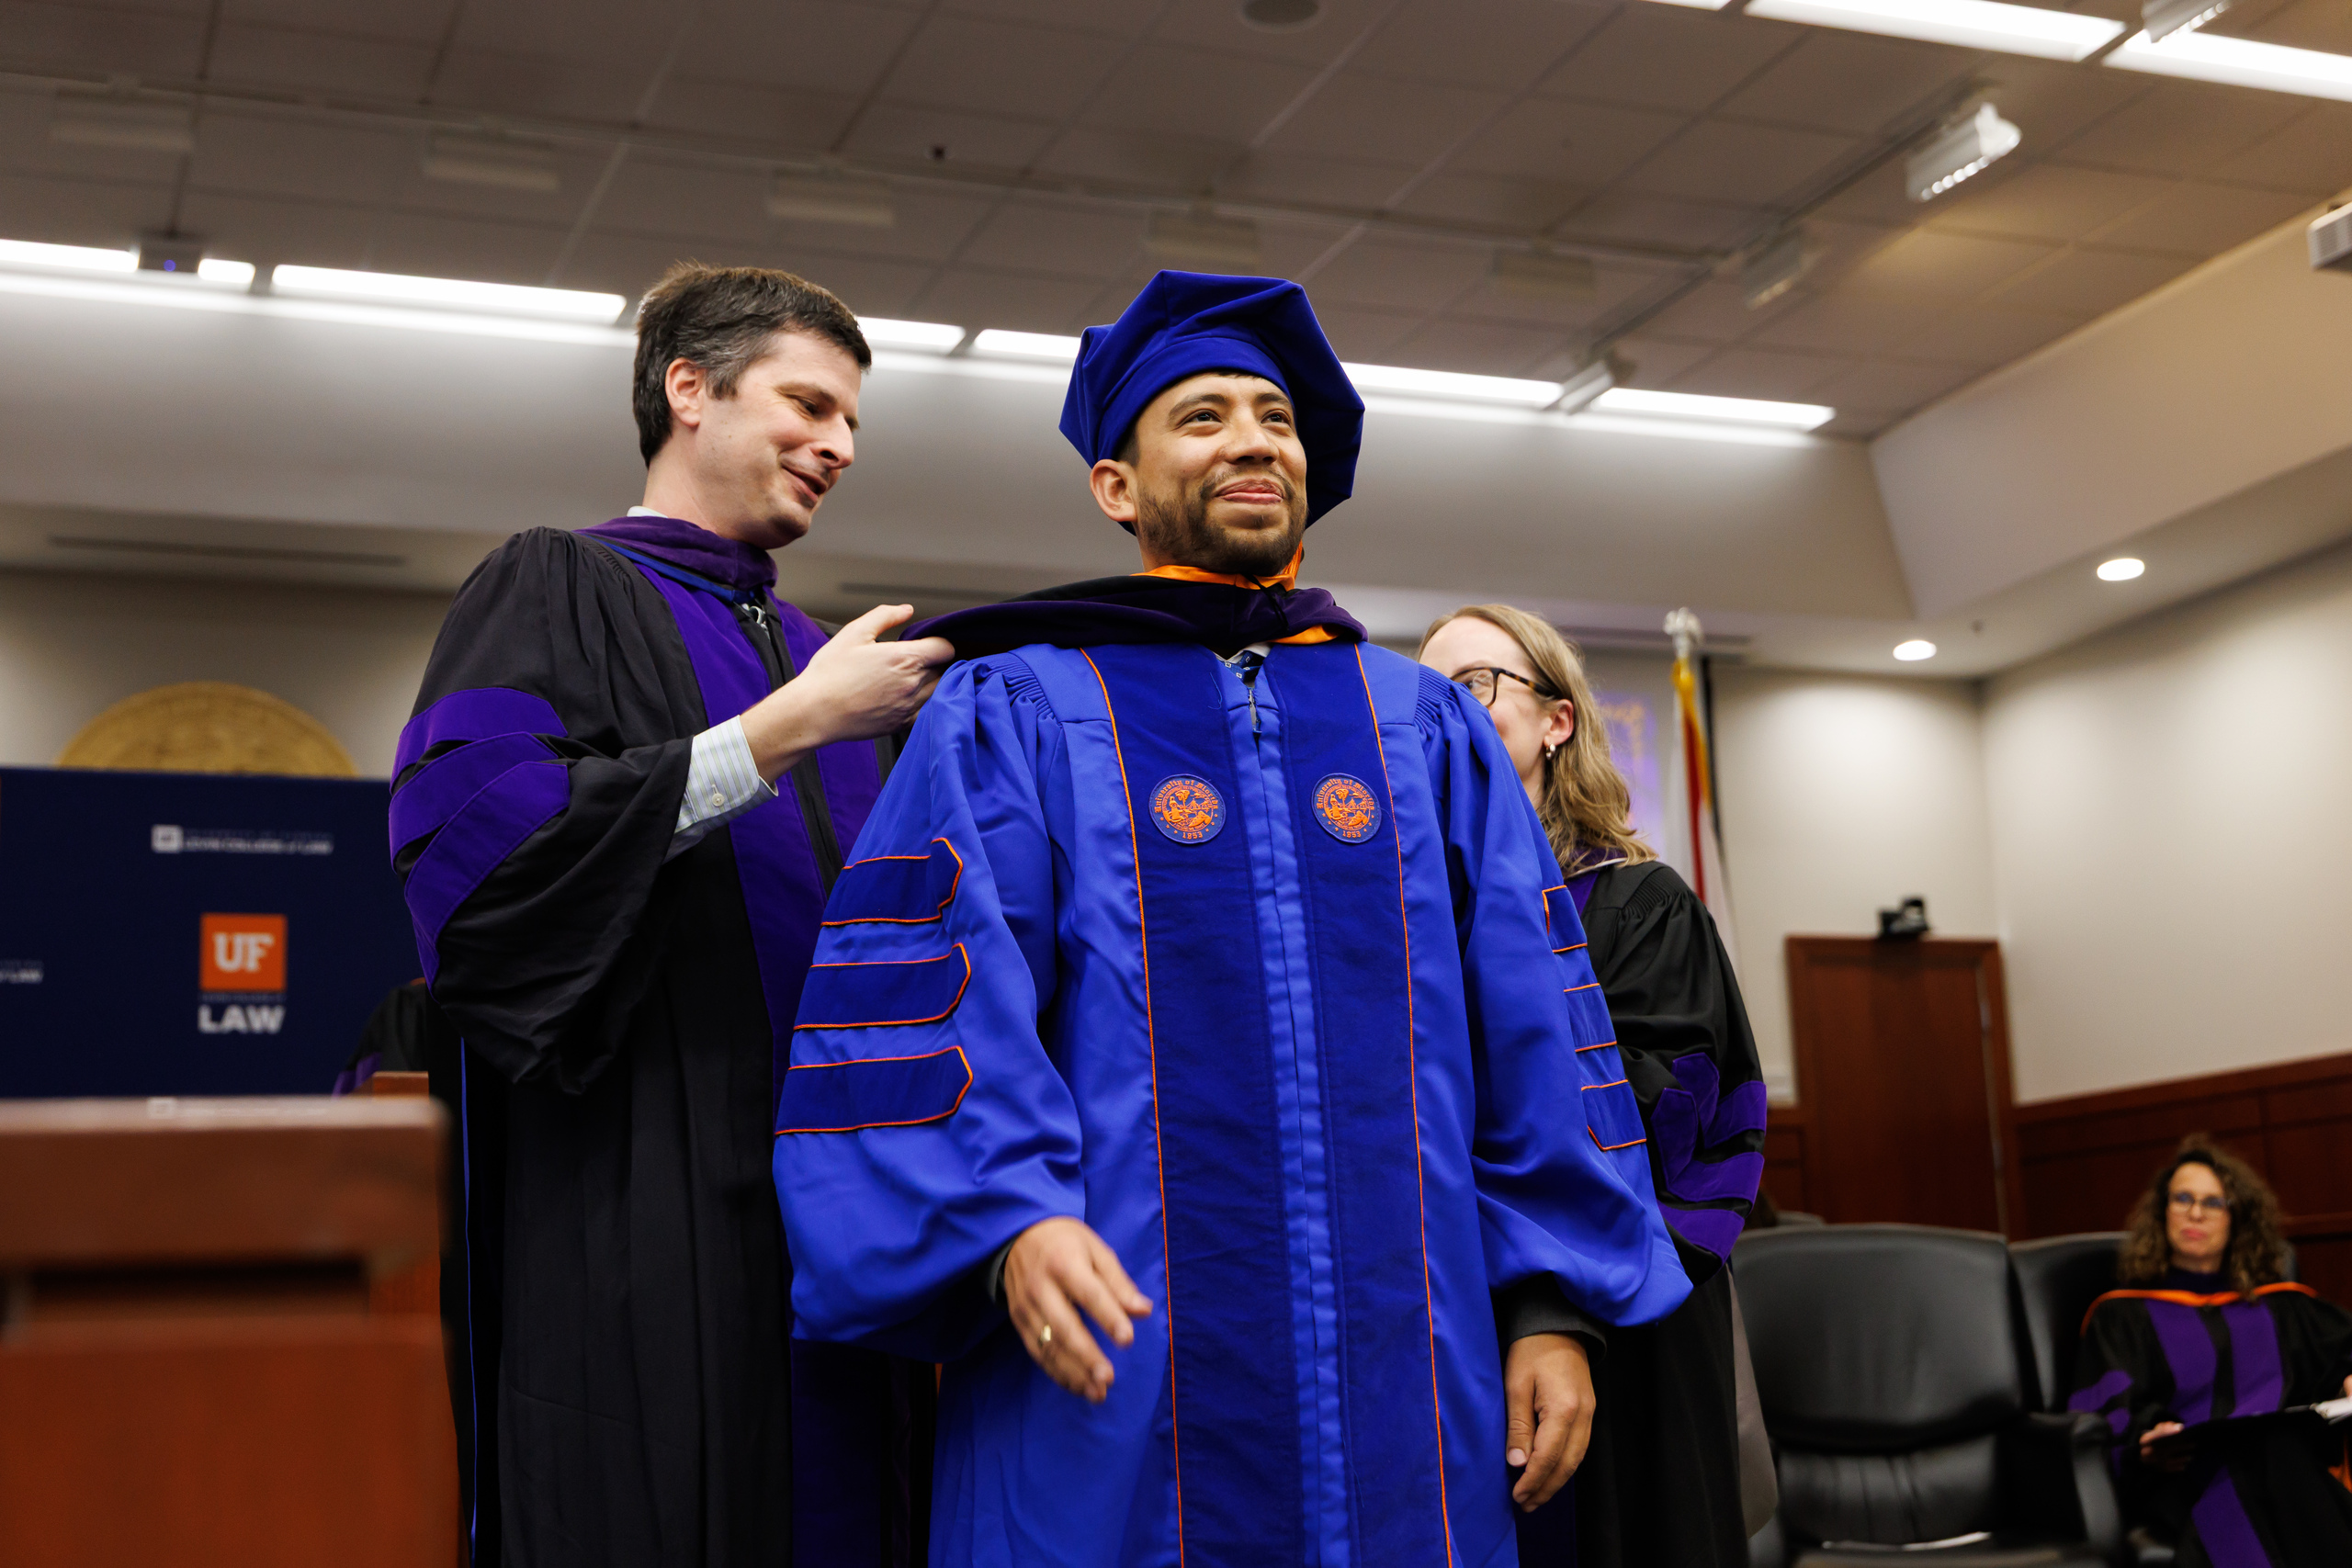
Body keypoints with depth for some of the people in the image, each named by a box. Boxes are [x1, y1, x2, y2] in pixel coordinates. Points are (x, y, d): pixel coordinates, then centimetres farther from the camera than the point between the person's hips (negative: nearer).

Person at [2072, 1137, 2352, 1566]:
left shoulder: (2282, 1305, 30)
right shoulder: (2120, 1315, 19)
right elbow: (2106, 1421, 4)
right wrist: (2147, 1450, -19)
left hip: (2289, 1461, 3)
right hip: (2187, 1477, -3)